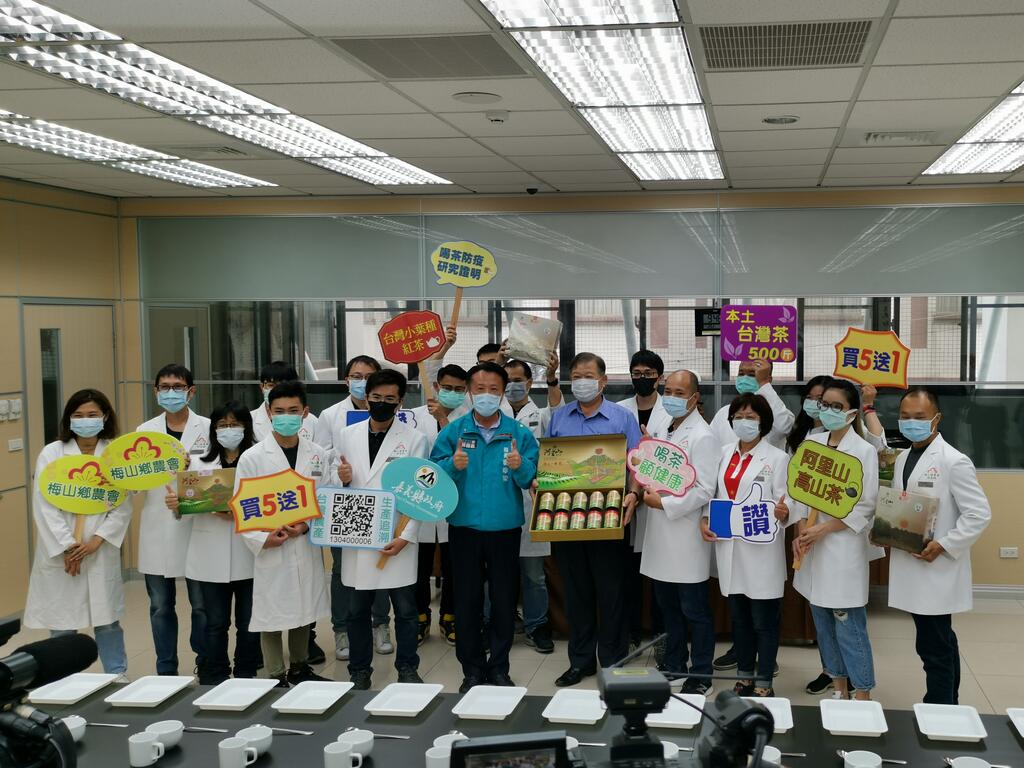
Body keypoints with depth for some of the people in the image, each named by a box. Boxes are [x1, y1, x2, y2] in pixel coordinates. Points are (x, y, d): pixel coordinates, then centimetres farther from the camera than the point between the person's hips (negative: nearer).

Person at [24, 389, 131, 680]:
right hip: (60, 552, 0)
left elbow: (123, 506, -1)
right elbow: (44, 506, -5)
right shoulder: (51, 454, 0)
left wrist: (97, 540, -11)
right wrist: (67, 546, -11)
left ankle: (118, 677, 22)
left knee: (107, 618, 7)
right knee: (61, 623, 5)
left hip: (101, 551, 0)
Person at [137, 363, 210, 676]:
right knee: (161, 606, 11)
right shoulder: (144, 432, 8)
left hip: (198, 528, -2)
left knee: (202, 604, 5)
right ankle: (166, 671, 23)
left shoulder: (208, 429, 0)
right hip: (157, 531, 3)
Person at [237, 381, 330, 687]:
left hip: (307, 546, 3)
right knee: (272, 615, 4)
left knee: (304, 610, 16)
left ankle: (299, 668, 34)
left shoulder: (317, 454, 3)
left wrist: (307, 525, -13)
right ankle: (276, 678, 17)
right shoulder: (252, 457, -5)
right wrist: (263, 539, -18)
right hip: (269, 548, -3)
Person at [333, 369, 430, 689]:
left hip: (397, 537, -3)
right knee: (357, 609, 10)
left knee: (405, 608, 5)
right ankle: (359, 671, 23)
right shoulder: (347, 436, 7)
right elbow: (334, 484, 15)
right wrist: (341, 477, -9)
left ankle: (407, 669, 20)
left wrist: (406, 536, -13)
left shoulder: (414, 439, -3)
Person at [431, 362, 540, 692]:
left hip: (505, 528, 0)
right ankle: (472, 669, 20)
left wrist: (521, 467, -24)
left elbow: (534, 478, -4)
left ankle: (499, 667, 23)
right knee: (467, 600, 7)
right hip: (464, 528, 0)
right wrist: (452, 465, -22)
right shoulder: (453, 432, 2)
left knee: (504, 600, 8)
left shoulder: (520, 434, 1)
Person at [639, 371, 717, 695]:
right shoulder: (660, 426, 9)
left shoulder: (702, 437, -13)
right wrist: (647, 493, 2)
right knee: (668, 606, 18)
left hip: (686, 534, -7)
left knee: (694, 611, 3)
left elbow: (704, 491, -18)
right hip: (660, 533, 7)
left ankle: (700, 676, 14)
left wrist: (664, 503, -15)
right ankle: (674, 664, 32)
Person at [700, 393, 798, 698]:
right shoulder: (725, 455, 11)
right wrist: (705, 520, -1)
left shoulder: (777, 458, -4)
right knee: (739, 619, 14)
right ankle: (745, 677, 26)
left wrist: (783, 513, -30)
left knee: (764, 621, 2)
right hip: (730, 548, 5)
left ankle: (764, 683, 12)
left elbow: (786, 507, -8)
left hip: (761, 550, -5)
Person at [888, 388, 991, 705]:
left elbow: (979, 514, -14)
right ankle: (949, 706, 29)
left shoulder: (954, 461, -13)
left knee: (934, 648, -4)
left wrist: (943, 545, -19)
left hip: (937, 568, -8)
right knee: (940, 643, 18)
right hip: (910, 567, 8)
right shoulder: (903, 458, 11)